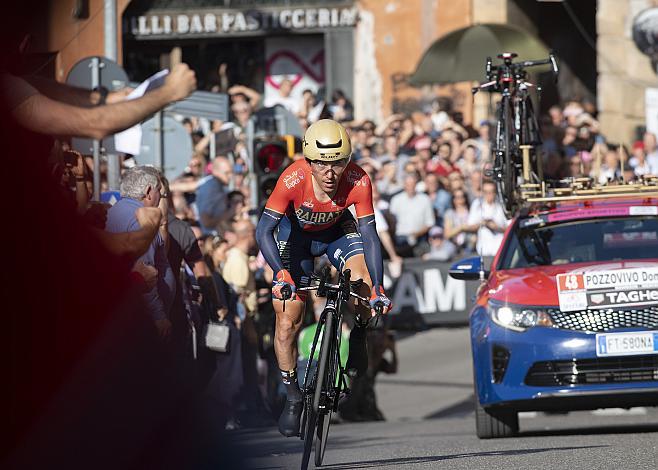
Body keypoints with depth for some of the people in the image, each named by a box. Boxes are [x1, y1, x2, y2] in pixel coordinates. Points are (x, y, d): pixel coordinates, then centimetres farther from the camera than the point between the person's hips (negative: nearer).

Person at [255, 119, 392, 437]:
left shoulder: (358, 181, -33)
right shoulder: (293, 179, -37)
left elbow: (369, 235, -30)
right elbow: (263, 230, -36)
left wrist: (378, 289, -39)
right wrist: (281, 274, -50)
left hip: (337, 230, 1)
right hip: (296, 231, -1)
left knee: (363, 284, -28)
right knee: (287, 324, -6)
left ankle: (358, 336, 4)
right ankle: (293, 396, 14)